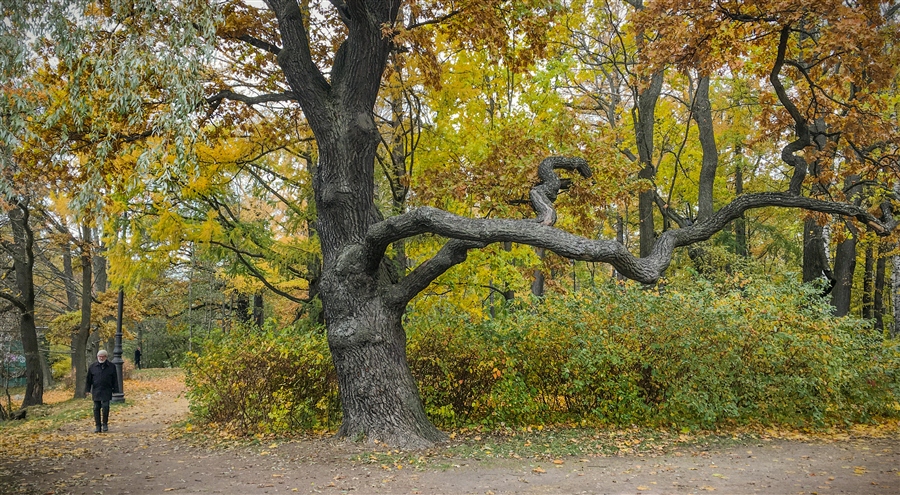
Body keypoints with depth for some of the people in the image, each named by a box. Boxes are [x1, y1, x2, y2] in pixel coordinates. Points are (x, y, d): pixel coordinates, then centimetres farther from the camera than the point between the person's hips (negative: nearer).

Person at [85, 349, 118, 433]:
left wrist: (115, 391, 3)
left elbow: (115, 380, 6)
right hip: (96, 391, 2)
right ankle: (97, 426, 10)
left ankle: (105, 424, 9)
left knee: (105, 407, -8)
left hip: (106, 391, -2)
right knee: (96, 408, 4)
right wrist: (87, 390, 5)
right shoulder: (93, 366, 6)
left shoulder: (111, 366, 4)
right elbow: (89, 379, 10)